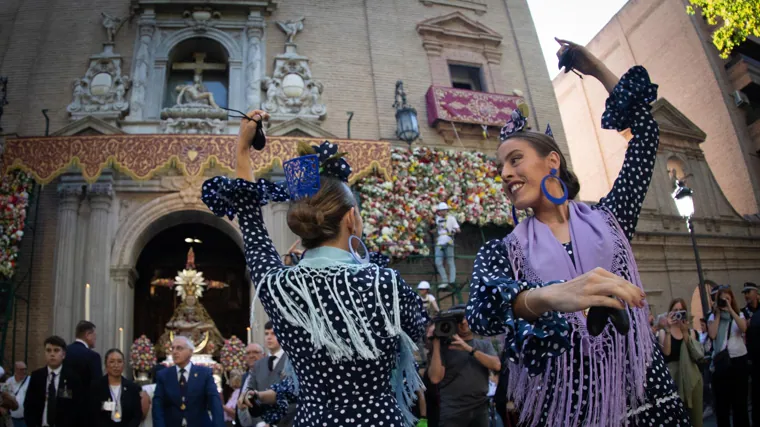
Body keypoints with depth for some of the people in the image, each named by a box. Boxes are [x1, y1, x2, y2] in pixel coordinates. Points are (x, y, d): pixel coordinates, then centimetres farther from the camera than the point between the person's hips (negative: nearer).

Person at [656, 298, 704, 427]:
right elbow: (666, 352, -16)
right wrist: (668, 330, -19)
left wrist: (685, 332, -16)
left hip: (691, 375, 3)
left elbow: (697, 355, -7)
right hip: (673, 375, -3)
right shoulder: (664, 332, 1)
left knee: (695, 414, 7)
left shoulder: (691, 331, 9)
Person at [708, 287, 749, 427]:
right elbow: (712, 335, -12)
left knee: (740, 398, 9)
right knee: (722, 399, 5)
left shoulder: (739, 314, 6)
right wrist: (718, 314, -6)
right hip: (721, 361, 0)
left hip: (739, 359, 1)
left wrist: (730, 310, -15)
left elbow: (743, 328, -15)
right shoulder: (713, 317, 4)